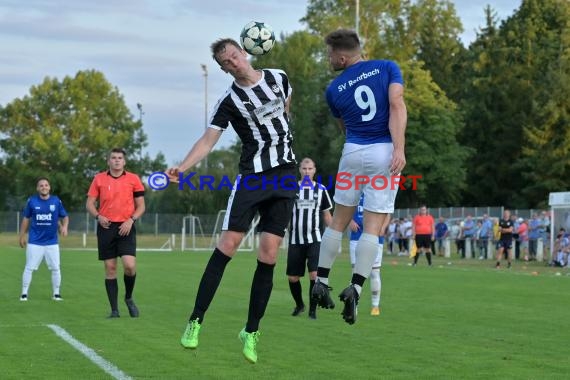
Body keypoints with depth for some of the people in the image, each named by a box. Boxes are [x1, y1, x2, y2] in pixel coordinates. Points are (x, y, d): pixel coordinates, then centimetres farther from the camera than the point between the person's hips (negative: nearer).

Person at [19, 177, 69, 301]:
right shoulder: (32, 201, -1)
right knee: (29, 268, 0)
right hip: (34, 242, -1)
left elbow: (65, 216, 7)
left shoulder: (56, 201, -1)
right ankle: (24, 293, 8)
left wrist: (64, 226, -13)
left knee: (56, 268, 3)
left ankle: (56, 293, 15)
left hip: (52, 242, 1)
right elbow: (26, 219, 9)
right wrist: (22, 236, 9)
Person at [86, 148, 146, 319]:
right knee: (110, 268, 1)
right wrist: (98, 216, -10)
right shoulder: (99, 179, 7)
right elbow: (90, 203, 9)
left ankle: (129, 298, 11)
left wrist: (131, 220, -10)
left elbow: (141, 206, 7)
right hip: (106, 227, 1)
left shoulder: (133, 179, 5)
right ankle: (114, 310, 8)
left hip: (125, 228, -1)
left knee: (129, 265, -16)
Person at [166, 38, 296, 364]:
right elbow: (208, 140, -11)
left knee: (268, 254, -3)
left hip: (285, 176, 2)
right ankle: (196, 321, -8)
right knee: (228, 243, -14)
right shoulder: (229, 101, -4)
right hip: (252, 177, -2)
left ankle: (251, 332, 5)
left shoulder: (278, 77, 5)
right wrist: (181, 168, -26)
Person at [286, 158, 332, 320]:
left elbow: (327, 215, 13)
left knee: (315, 274, -15)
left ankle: (312, 309, -2)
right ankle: (299, 305, 29)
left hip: (314, 240, -1)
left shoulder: (321, 190, 6)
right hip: (295, 240, 1)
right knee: (292, 277, 4)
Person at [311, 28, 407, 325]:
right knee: (374, 227, 0)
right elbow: (397, 106, -13)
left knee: (339, 221, 16)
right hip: (385, 153, -1)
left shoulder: (334, 89, 7)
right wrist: (399, 149, -20)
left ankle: (321, 282, 16)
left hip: (353, 152, 1)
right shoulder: (388, 68, 2)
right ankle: (355, 288, -12)